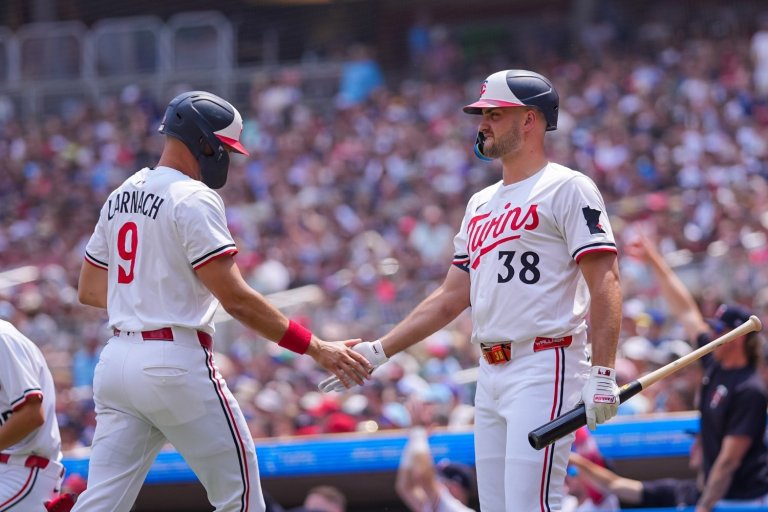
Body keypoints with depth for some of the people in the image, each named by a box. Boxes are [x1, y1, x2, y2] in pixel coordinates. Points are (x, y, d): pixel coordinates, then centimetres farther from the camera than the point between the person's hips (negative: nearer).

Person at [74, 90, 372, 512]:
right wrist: (316, 349, -14)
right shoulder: (194, 199, -10)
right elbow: (236, 299, -16)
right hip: (175, 363, -8)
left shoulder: (120, 197, 15)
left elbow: (89, 290, 21)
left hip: (116, 361, 8)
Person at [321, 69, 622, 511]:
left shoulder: (568, 189, -4)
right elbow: (452, 297, 23)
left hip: (545, 369, -8)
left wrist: (602, 374, -22)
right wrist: (378, 351, 17)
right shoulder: (481, 205, 21)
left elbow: (605, 284, -12)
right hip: (491, 375, 8)